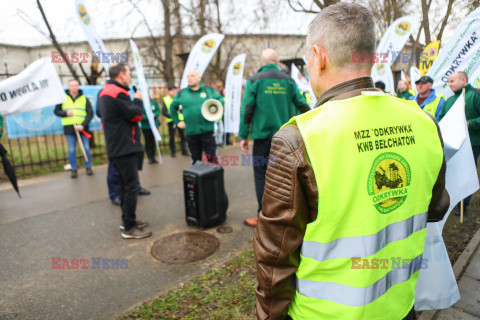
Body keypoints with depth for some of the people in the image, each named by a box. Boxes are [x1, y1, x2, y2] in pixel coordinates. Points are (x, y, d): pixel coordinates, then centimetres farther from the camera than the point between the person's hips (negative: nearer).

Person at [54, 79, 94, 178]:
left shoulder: (84, 99, 4)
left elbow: (90, 113, -2)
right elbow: (56, 111, 11)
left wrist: (83, 125, -13)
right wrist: (65, 113, -10)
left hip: (82, 128, 0)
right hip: (69, 128, 1)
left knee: (86, 148, 1)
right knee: (71, 150, 2)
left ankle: (88, 167, 17)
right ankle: (74, 169, 13)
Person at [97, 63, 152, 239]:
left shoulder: (105, 92, 17)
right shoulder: (117, 93, -17)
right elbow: (135, 115, -17)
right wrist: (137, 99, 1)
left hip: (117, 148, 11)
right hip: (125, 148, -11)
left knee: (126, 185, 17)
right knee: (131, 186, -6)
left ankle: (127, 220, 28)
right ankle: (129, 228, 1)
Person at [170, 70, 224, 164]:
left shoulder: (209, 90, 6)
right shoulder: (182, 93, 8)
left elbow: (221, 100, 16)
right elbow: (172, 107, 20)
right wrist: (178, 121, 11)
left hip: (207, 130, -1)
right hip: (190, 132, 2)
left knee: (212, 158, -1)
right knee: (195, 158, 12)